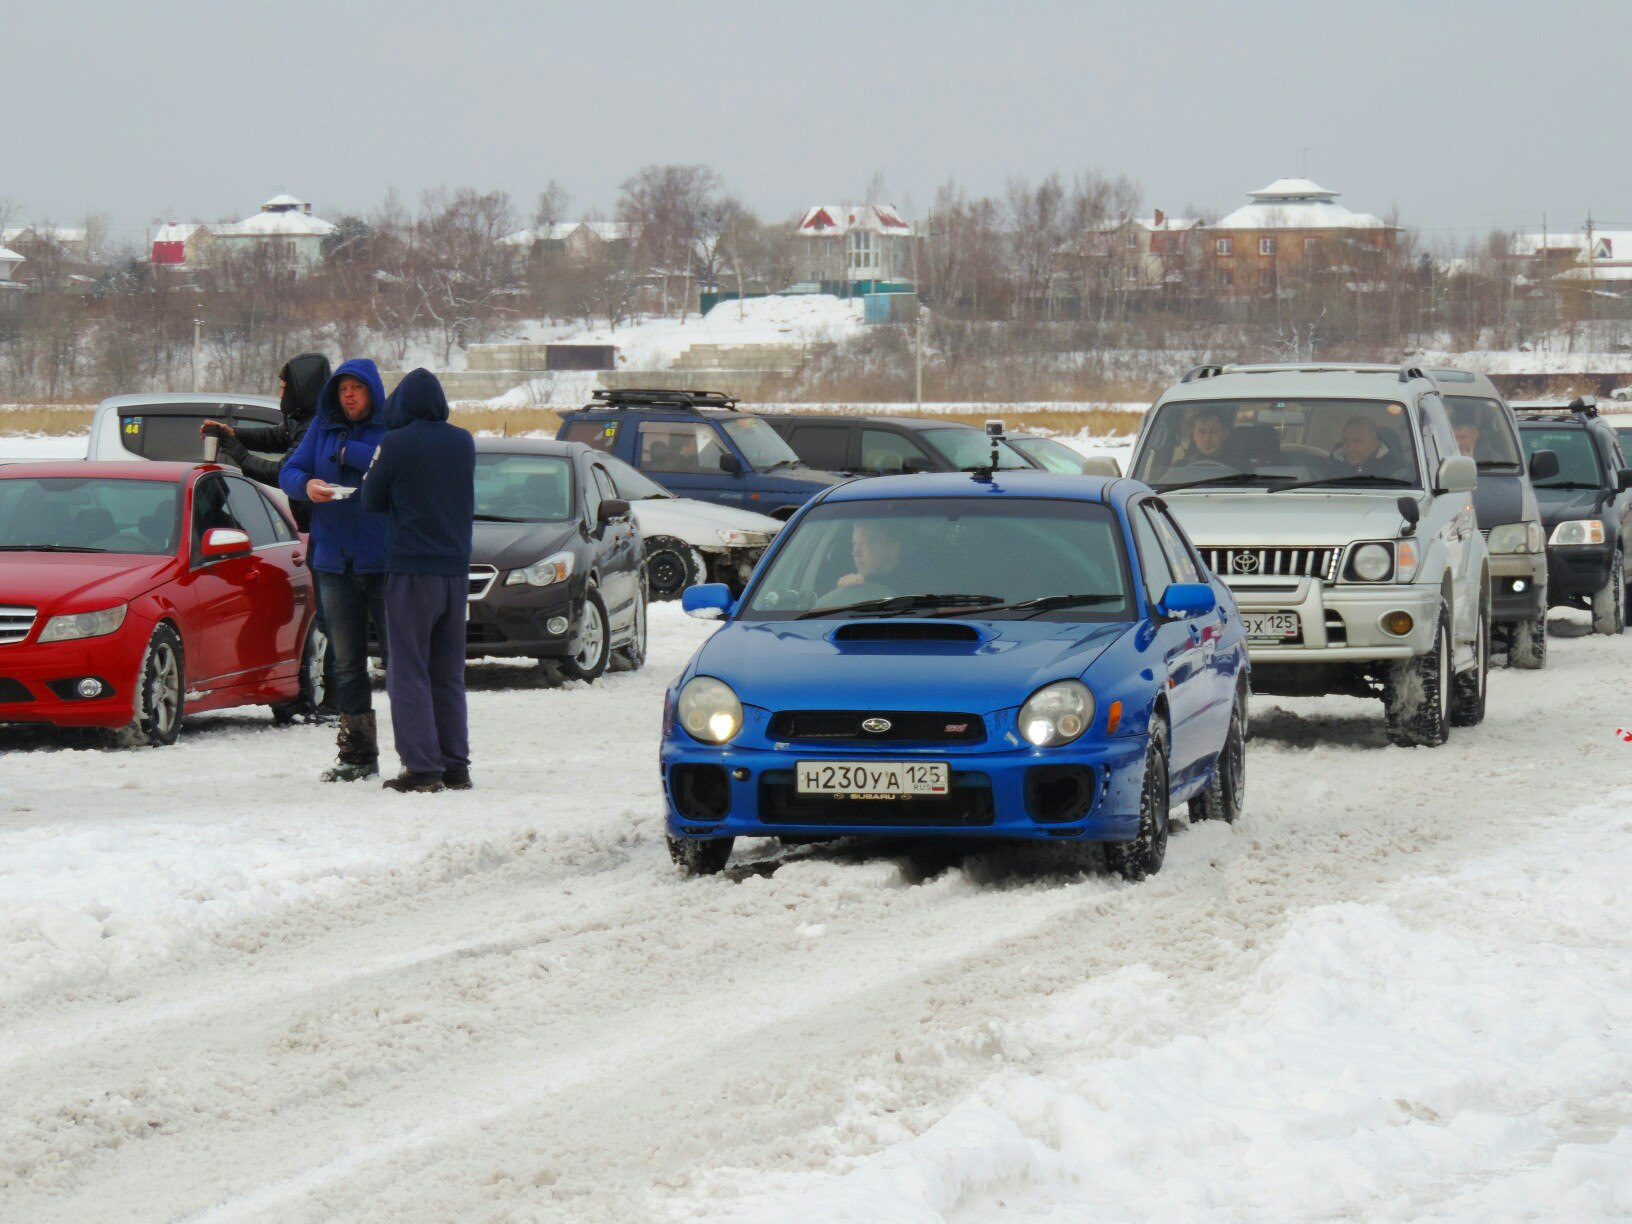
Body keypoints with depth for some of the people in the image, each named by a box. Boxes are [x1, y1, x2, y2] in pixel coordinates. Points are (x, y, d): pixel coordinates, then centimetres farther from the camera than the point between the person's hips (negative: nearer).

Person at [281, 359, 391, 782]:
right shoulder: (323, 429, 13)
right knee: (346, 663, 8)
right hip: (335, 563, 5)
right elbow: (288, 472, 8)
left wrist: (349, 452, -11)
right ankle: (357, 754, 14)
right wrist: (306, 484, -15)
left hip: (384, 563, -5)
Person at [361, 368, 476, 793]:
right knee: (449, 674, 12)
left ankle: (423, 766, -8)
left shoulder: (397, 445, -11)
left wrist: (374, 466, 15)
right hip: (456, 567, 5)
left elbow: (371, 500, -3)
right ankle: (456, 766, 10)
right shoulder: (463, 443, 5)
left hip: (411, 570, -5)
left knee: (409, 674, -1)